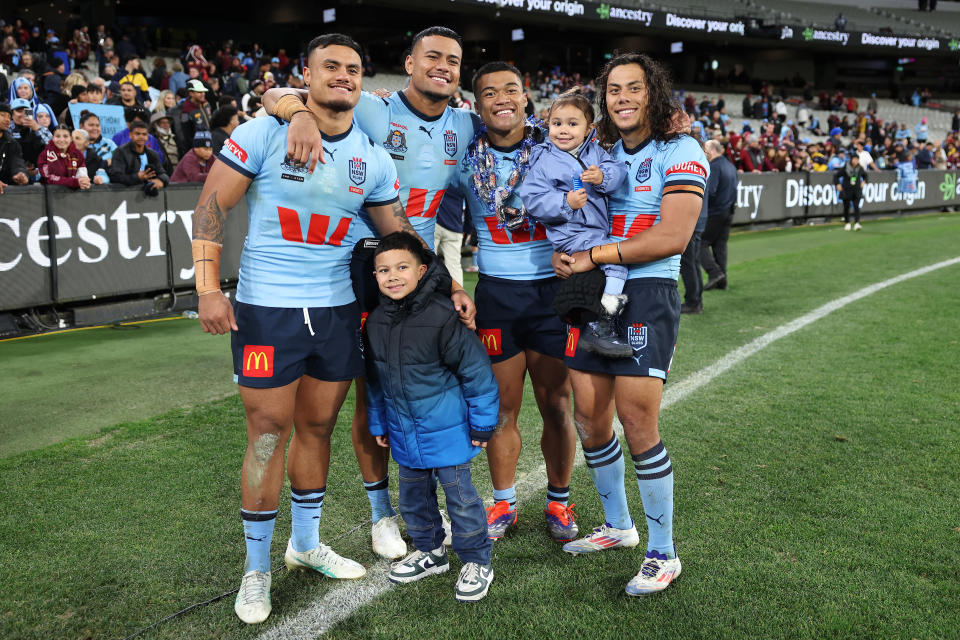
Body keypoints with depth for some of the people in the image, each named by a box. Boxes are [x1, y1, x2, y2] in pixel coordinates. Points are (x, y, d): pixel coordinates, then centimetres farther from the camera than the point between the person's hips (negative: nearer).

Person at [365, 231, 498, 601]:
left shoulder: (441, 317, -19)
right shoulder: (375, 322, 0)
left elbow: (476, 369, -13)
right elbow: (375, 378, 13)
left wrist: (482, 423, -9)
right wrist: (378, 424, 17)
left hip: (447, 430, -6)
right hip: (405, 434, 6)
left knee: (460, 495, 3)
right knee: (413, 496, 18)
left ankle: (476, 562, 20)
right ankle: (430, 552, 38)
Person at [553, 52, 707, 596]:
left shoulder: (681, 152, -4)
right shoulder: (599, 153, 15)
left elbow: (673, 236, -15)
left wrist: (595, 256, -13)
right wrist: (563, 253, -6)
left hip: (647, 293, -6)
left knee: (637, 419, -8)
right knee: (589, 414, 7)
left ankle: (663, 555, 8)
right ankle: (617, 526, 29)